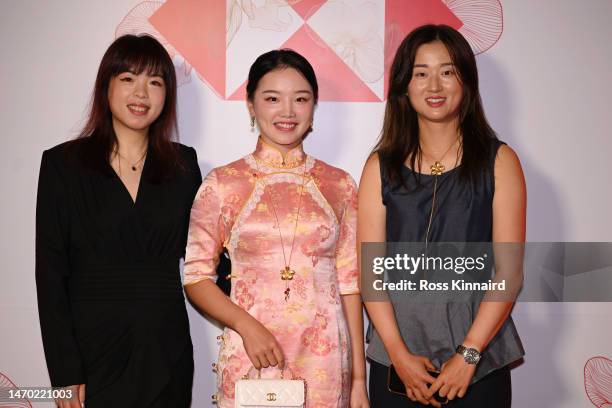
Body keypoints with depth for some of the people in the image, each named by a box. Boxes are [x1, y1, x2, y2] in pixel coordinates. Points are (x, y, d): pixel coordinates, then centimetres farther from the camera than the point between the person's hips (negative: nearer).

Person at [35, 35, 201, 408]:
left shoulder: (183, 164, 6)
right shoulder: (63, 163, -2)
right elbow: (51, 272, -4)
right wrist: (64, 374, -8)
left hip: (166, 354, 2)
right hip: (92, 351, -2)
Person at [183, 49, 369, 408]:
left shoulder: (340, 185, 4)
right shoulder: (222, 184, 0)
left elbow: (349, 282, 4)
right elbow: (196, 276, 2)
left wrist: (359, 378, 3)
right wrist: (247, 326, -14)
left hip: (326, 361, 1)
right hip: (250, 359, -1)